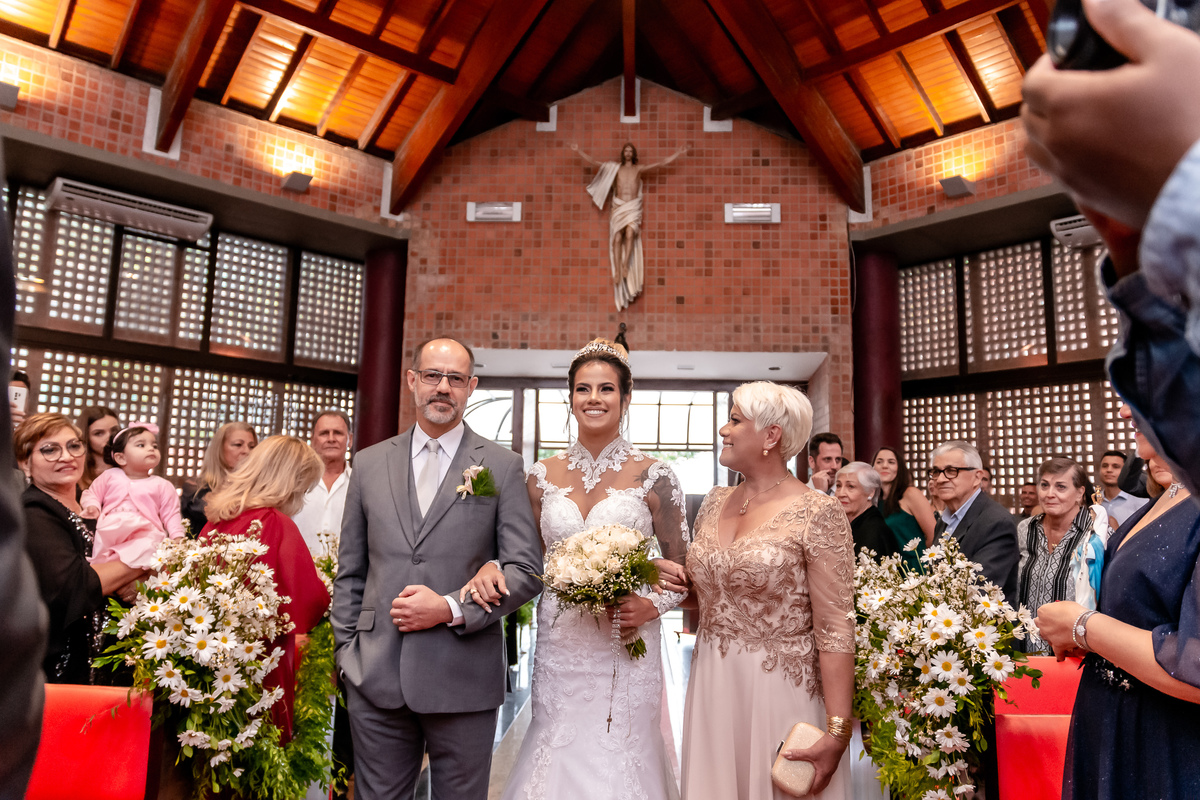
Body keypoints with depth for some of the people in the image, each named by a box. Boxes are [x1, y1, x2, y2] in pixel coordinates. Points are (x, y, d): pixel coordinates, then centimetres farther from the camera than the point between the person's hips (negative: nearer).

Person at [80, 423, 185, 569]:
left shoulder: (162, 485, 14)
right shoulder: (110, 476, 18)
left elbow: (171, 514, 11)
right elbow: (92, 494, 22)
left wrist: (178, 537, -3)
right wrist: (92, 507, -2)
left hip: (145, 534, -2)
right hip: (109, 530, 3)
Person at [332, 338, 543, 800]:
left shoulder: (503, 467, 0)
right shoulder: (369, 463, 8)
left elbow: (526, 570, -4)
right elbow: (349, 572, 11)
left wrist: (451, 608, -13)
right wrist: (347, 652, 5)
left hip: (465, 680, -2)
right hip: (376, 679, 2)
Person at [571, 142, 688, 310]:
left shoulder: (639, 169, 12)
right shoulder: (615, 168, 14)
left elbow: (661, 163, 10)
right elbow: (593, 162, 11)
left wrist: (678, 154, 7)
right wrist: (579, 151, 5)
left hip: (633, 207, -1)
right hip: (618, 206, 1)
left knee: (630, 233, -26)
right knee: (617, 238, -13)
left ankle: (626, 265, -25)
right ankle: (617, 271, -13)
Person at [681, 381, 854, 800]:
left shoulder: (816, 512, -13)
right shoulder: (715, 503, 6)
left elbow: (835, 629, -15)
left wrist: (837, 733, -18)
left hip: (781, 691, -5)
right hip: (711, 689, 6)